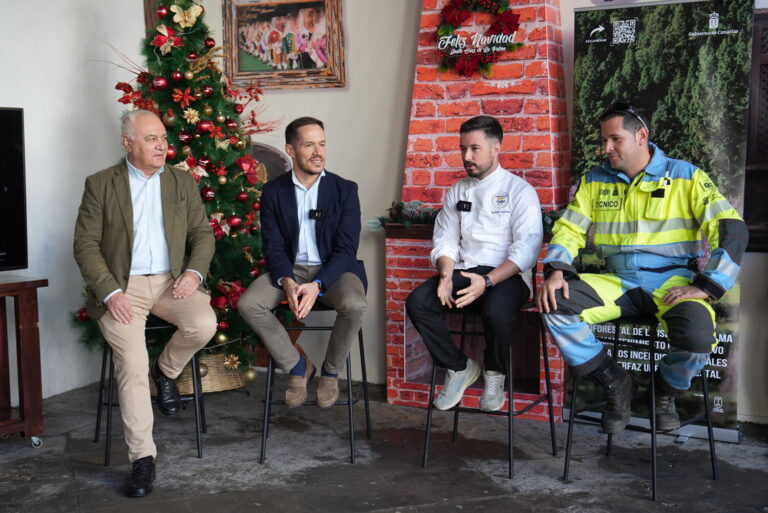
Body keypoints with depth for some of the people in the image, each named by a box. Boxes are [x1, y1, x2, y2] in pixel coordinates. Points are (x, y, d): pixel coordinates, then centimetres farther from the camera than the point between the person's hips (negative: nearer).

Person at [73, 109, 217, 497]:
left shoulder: (183, 182, 10)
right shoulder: (100, 185, 1)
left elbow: (202, 233, 10)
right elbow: (85, 245, -3)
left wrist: (194, 271, -11)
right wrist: (111, 292, -16)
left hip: (171, 281, 3)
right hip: (122, 286, -2)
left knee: (204, 324, -26)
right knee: (132, 364, -20)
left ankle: (166, 370, 7)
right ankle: (142, 456, -8)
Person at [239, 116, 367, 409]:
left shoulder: (345, 190, -2)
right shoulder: (273, 191, 3)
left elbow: (346, 249, -8)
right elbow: (273, 246, -1)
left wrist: (316, 285, -24)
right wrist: (287, 282, -22)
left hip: (333, 270, -2)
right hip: (290, 270, 2)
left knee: (354, 305, -34)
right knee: (248, 304, -24)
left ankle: (331, 372, -5)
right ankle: (297, 366, -3)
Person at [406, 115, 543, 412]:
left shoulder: (519, 190, 0)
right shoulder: (457, 192, 16)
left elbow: (527, 248, -11)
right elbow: (445, 242, 12)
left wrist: (487, 281, -25)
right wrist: (446, 276, -11)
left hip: (506, 275, -5)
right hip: (463, 272, 5)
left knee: (496, 312, -37)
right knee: (417, 303, -22)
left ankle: (495, 375, -3)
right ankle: (458, 367, -1)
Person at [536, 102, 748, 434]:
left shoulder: (686, 177, 0)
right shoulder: (594, 181, 13)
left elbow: (731, 230, -6)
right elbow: (569, 229, 10)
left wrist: (705, 286, -16)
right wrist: (556, 272, -11)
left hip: (673, 281, -3)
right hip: (617, 282, 3)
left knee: (697, 337, -34)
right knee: (554, 305, -22)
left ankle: (666, 393, 5)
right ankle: (614, 383, -1)